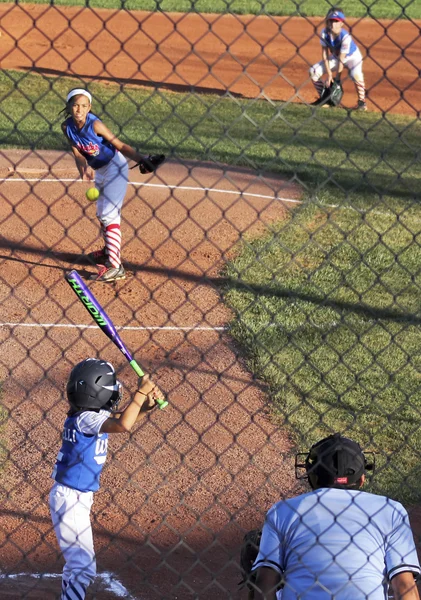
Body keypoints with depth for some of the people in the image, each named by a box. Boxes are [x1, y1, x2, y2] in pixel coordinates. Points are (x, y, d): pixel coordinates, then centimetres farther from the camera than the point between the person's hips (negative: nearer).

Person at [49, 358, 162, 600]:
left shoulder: (94, 415, 2)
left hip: (79, 496, 10)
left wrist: (148, 403, -5)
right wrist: (142, 392, -28)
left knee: (77, 560, 25)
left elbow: (126, 418, 13)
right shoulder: (85, 419, -24)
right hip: (71, 498, -10)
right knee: (85, 567, -8)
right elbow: (123, 425, -38)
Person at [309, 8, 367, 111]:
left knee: (356, 74, -36)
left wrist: (337, 78, -26)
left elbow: (341, 59, -29)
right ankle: (324, 98, 9)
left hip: (352, 57, -5)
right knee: (313, 71, -8)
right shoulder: (325, 33, -20)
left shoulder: (345, 36, -33)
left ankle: (362, 101, -16)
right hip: (335, 57, 5)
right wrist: (329, 73, -19)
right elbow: (325, 53, -14)